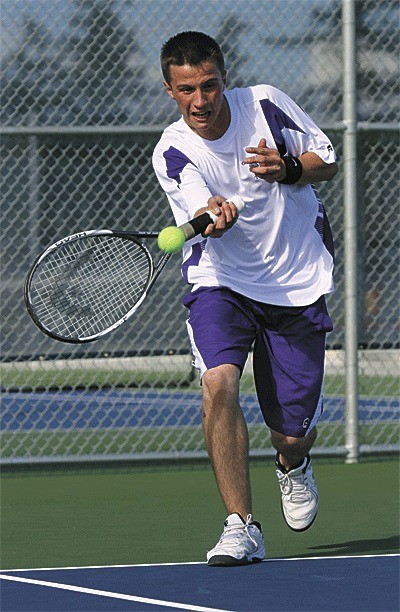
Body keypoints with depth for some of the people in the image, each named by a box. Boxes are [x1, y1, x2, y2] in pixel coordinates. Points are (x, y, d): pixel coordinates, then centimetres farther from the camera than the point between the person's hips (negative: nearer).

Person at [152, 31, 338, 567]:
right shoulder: (172, 154, -13)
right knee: (219, 382, -30)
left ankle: (293, 465, 42)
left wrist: (290, 168, -19)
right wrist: (213, 216, -51)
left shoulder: (266, 104, -8)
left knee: (293, 433, 1)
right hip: (221, 282, -1)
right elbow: (205, 214, -27)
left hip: (297, 286, 1)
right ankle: (241, 527, -24)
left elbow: (329, 160, 2)